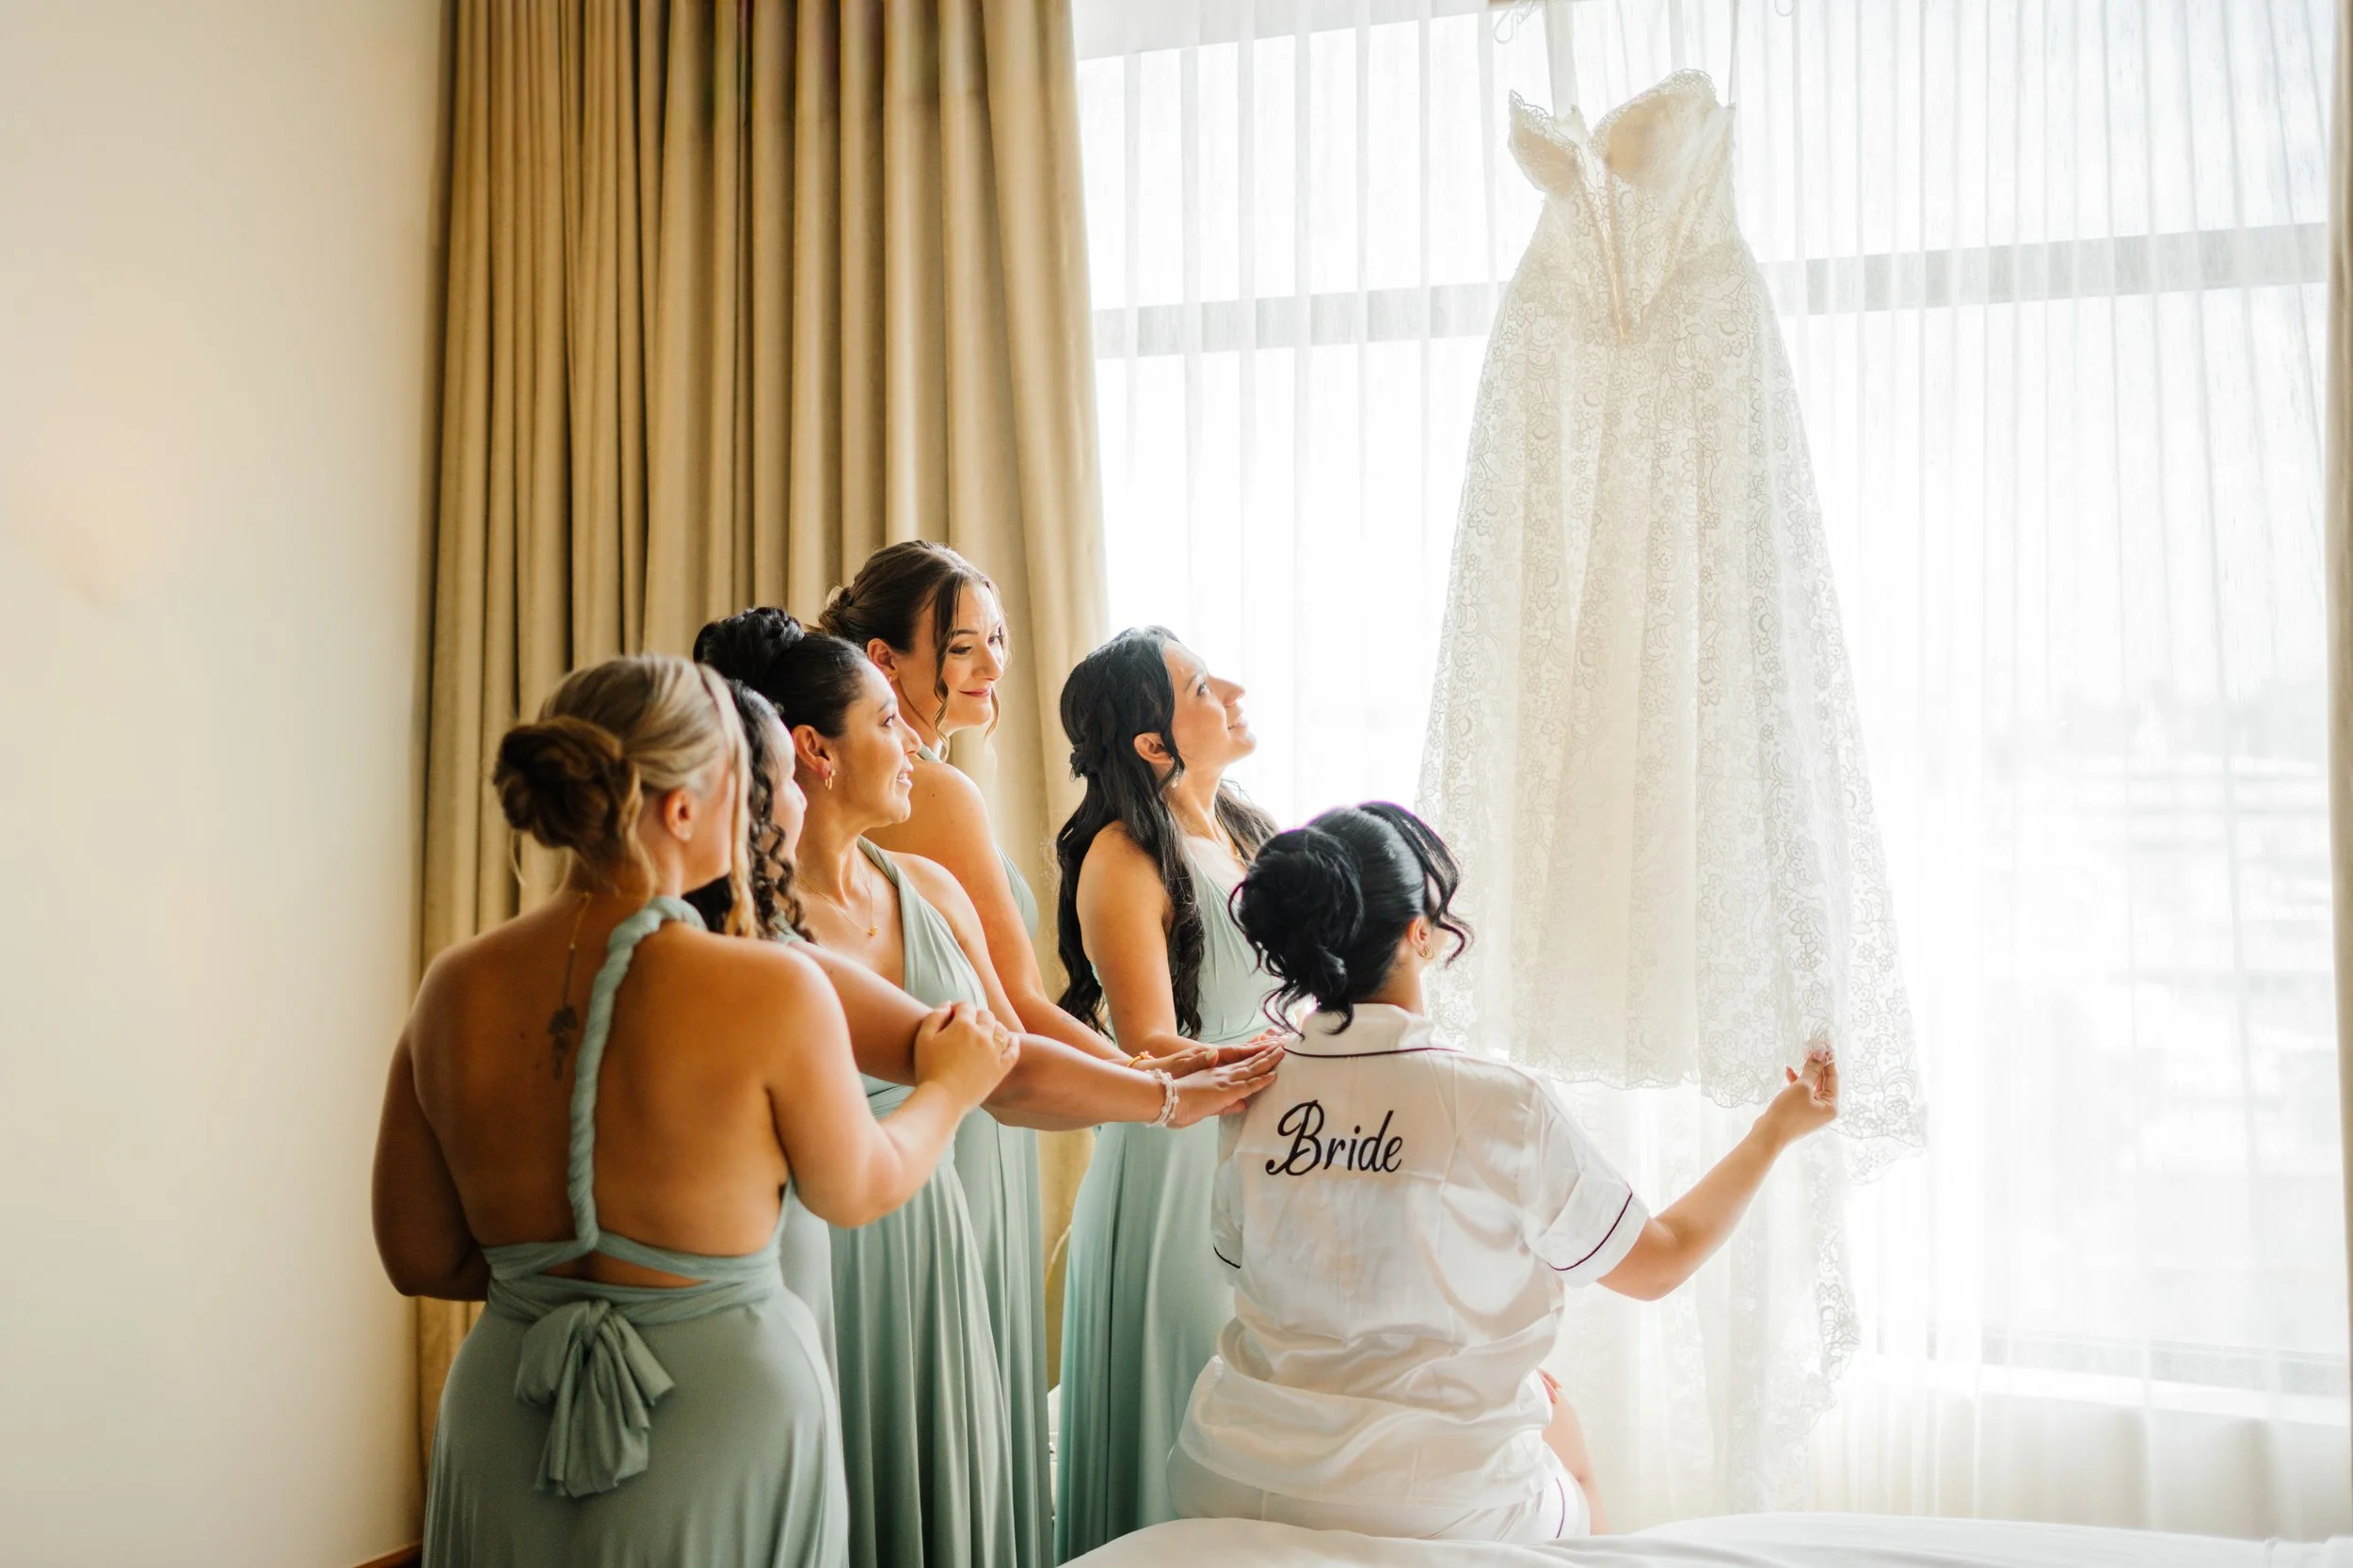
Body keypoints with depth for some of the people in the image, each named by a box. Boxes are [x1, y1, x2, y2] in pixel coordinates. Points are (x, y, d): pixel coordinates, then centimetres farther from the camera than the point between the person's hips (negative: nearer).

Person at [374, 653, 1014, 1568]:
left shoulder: (456, 990, -9)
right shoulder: (770, 993, -21)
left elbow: (419, 1260, 1)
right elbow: (857, 1192, -3)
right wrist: (950, 1088, 16)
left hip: (507, 1430, 4)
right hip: (723, 1406, -3)